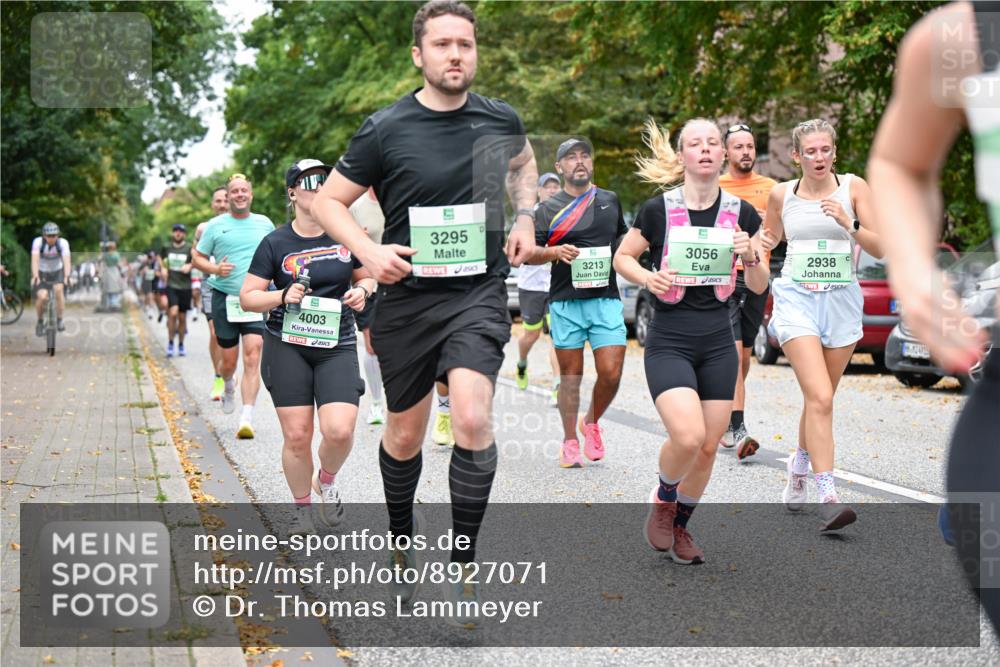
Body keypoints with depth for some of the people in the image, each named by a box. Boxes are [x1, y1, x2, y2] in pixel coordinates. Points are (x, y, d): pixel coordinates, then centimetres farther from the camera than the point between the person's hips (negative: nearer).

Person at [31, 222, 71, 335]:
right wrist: (35, 276, -47)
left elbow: (66, 260, -33)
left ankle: (59, 320, -14)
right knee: (42, 297, -21)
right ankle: (40, 321, 6)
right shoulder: (38, 242, -23)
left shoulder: (63, 243, -22)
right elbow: (35, 259, -33)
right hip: (42, 273, -1)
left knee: (59, 289, -28)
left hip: (57, 272, 1)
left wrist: (67, 276, -48)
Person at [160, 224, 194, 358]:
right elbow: (160, 258, 23)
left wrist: (190, 265, -21)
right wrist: (163, 268, 7)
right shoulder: (167, 247, 5)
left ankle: (181, 345, 23)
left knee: (182, 317, 7)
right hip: (171, 285, 0)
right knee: (173, 312, -18)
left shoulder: (189, 248, -3)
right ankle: (170, 343, -4)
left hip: (185, 287, 0)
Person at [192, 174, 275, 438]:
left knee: (252, 357, -13)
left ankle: (246, 420, -14)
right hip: (225, 298, 0)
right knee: (229, 359, 5)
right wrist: (215, 269, -10)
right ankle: (228, 386, 43)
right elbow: (197, 257, 9)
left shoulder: (264, 224, 9)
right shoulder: (215, 225, 4)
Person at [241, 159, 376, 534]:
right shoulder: (275, 243, -2)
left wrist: (362, 290, -4)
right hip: (287, 347, -1)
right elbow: (247, 298, 0)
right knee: (297, 436, -2)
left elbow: (366, 277, 19)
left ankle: (327, 481, 18)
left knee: (340, 431, -15)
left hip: (337, 345, 1)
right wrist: (282, 296, -17)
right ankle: (302, 507, 21)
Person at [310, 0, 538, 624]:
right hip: (408, 294, 0)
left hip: (479, 292, 0)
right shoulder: (385, 129, -8)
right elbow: (328, 202, 1)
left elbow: (524, 161, 25)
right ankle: (403, 542, 39)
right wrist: (370, 250, -15)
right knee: (405, 433, 12)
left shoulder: (501, 119, 0)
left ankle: (465, 565, -5)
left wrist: (525, 221, 10)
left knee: (473, 418, -21)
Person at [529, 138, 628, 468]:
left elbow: (623, 237, 30)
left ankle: (592, 423, 20)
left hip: (606, 300, 2)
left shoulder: (610, 200, 14)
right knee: (571, 375, 3)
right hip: (566, 302, -2)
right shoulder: (548, 208, 4)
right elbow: (528, 252, 2)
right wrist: (555, 252, -16)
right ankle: (570, 443, 15)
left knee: (611, 372, -7)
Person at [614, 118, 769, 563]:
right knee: (688, 435, -20)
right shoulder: (658, 210, -5)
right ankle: (662, 500, 11)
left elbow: (759, 287, 8)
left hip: (718, 346, 4)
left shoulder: (741, 213, 3)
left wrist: (750, 257, -13)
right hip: (668, 343, -4)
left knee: (709, 446, 4)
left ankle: (679, 526, 27)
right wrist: (647, 277, -12)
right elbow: (622, 258, 8)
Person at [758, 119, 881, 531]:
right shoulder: (781, 194, 5)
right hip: (796, 298, -2)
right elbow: (770, 239, 21)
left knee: (820, 399, 12)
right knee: (819, 398, -17)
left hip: (841, 300, 2)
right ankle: (827, 498, -19)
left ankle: (799, 467, 40)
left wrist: (849, 224, -19)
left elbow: (880, 249, -2)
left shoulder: (853, 187, 2)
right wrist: (760, 244, -2)